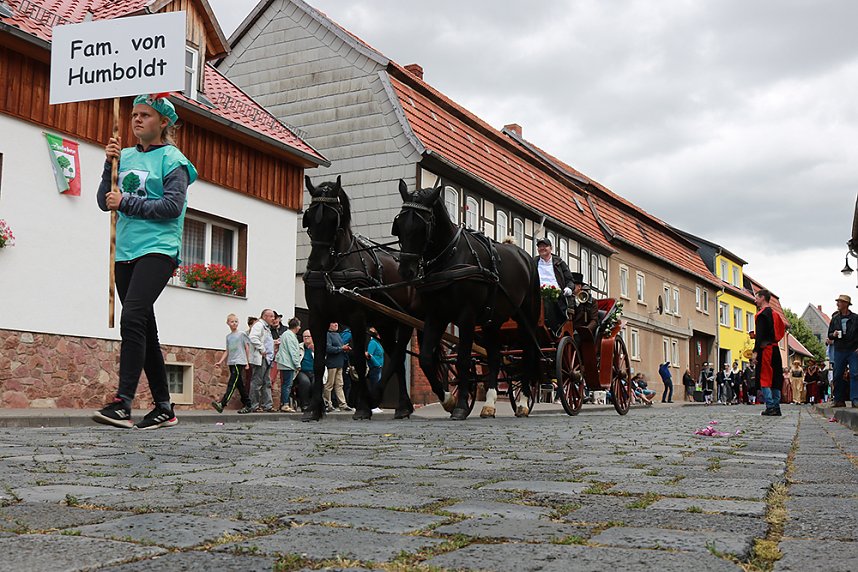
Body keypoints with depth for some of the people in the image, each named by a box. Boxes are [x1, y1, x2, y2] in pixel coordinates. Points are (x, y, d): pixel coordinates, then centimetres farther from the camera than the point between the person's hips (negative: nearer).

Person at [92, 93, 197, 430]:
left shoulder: (171, 159, 0)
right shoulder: (126, 156, 16)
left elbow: (173, 206, -12)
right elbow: (105, 201, 12)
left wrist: (126, 203, -11)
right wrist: (110, 164, 1)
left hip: (158, 249, -7)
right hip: (126, 252, 7)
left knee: (132, 319, -22)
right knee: (145, 330, 7)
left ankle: (122, 404, -24)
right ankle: (164, 408, 14)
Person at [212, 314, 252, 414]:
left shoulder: (242, 334, -1)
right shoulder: (228, 336, 15)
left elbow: (247, 348, 0)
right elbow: (227, 351, 17)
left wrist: (247, 362, -1)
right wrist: (221, 361, 6)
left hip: (240, 362, -6)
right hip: (231, 363, 6)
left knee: (232, 383, -15)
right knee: (239, 384, 8)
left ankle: (222, 404, -26)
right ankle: (247, 405, 14)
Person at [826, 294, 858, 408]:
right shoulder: (835, 318, 10)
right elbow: (829, 335, 16)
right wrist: (833, 335, -7)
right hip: (839, 351, 3)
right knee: (837, 376, 3)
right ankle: (839, 400, 9)